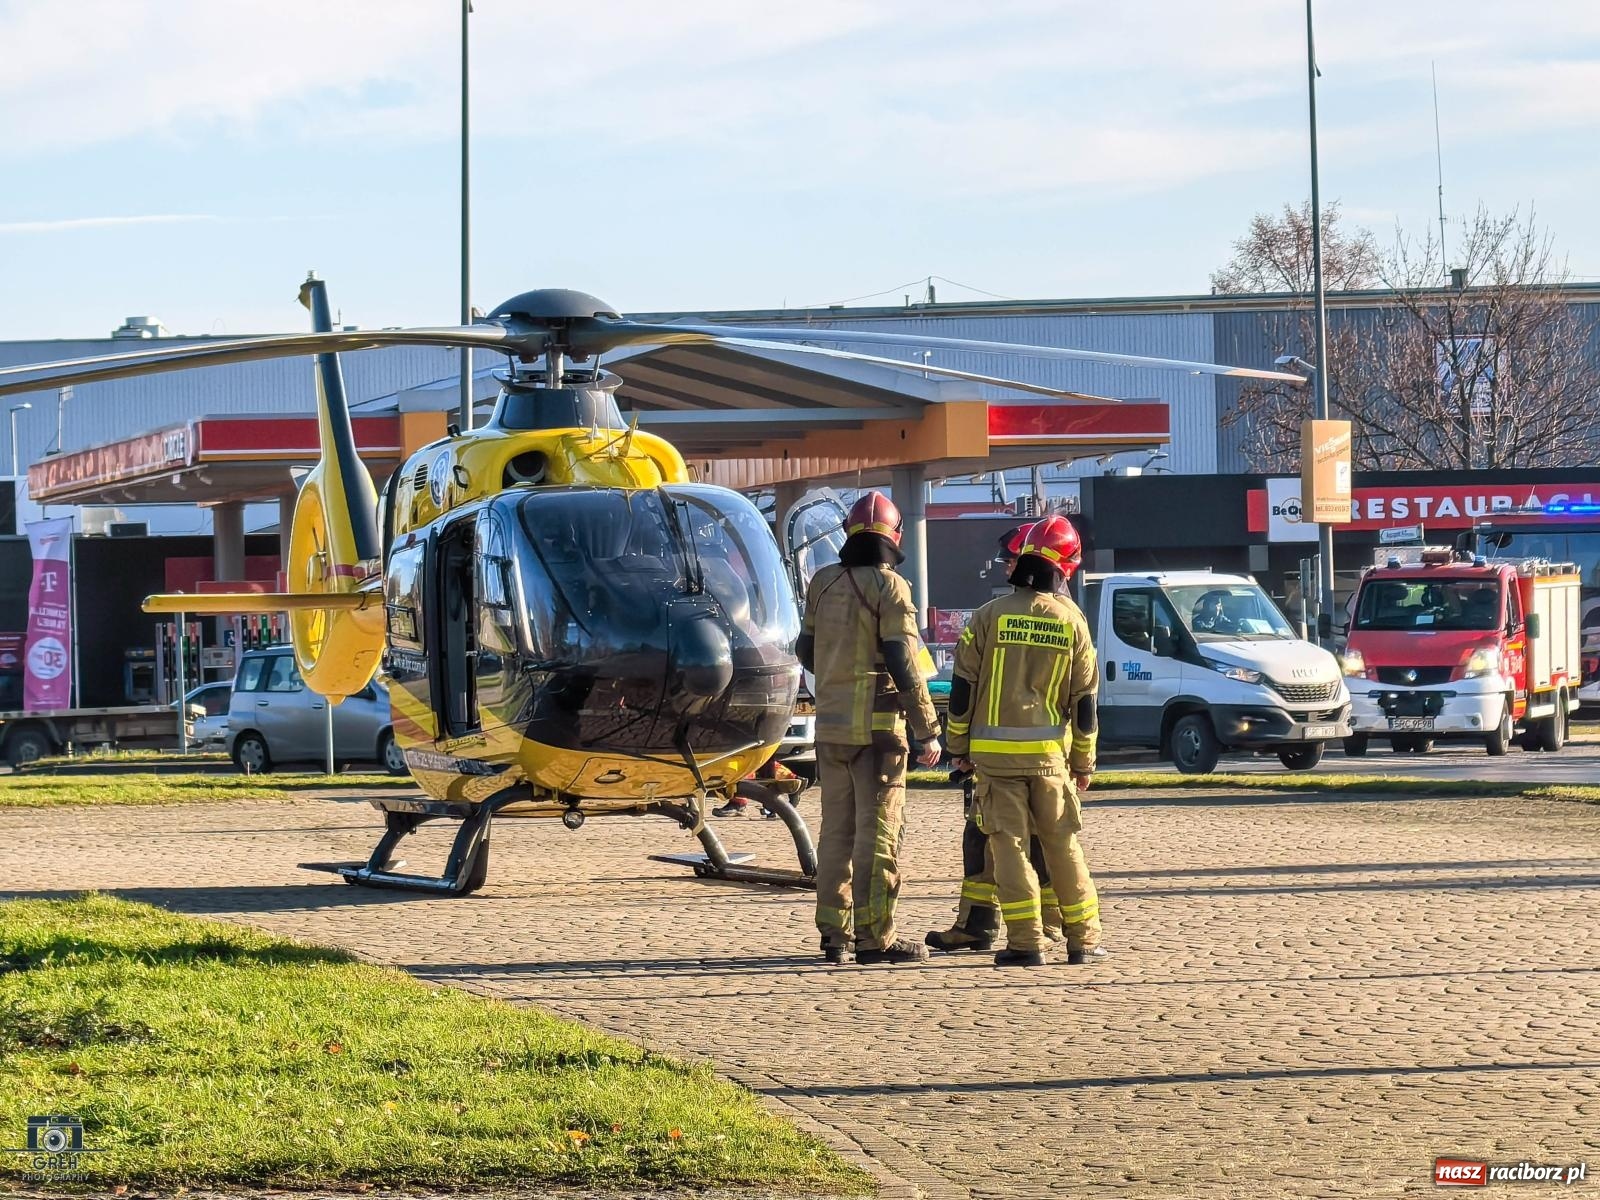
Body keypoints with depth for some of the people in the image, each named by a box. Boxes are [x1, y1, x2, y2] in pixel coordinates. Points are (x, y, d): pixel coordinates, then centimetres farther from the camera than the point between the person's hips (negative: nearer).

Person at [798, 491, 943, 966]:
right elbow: (903, 664, -14)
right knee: (877, 832, -3)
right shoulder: (889, 587, -10)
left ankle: (833, 932, 13)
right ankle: (874, 936, -4)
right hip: (877, 726, -6)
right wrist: (928, 730, -10)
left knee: (836, 830, 12)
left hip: (830, 724, 6)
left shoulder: (823, 583, 7)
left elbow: (806, 651, 16)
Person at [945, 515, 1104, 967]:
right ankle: (1083, 939, 14)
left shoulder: (990, 616, -4)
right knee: (1063, 845, 11)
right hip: (1049, 753, 2)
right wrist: (1084, 761, 13)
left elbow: (962, 687, -2)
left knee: (1009, 844, 0)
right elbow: (1084, 699, 5)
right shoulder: (1071, 620, 0)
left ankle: (1026, 942, -6)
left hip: (995, 751, -2)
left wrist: (958, 744, 9)